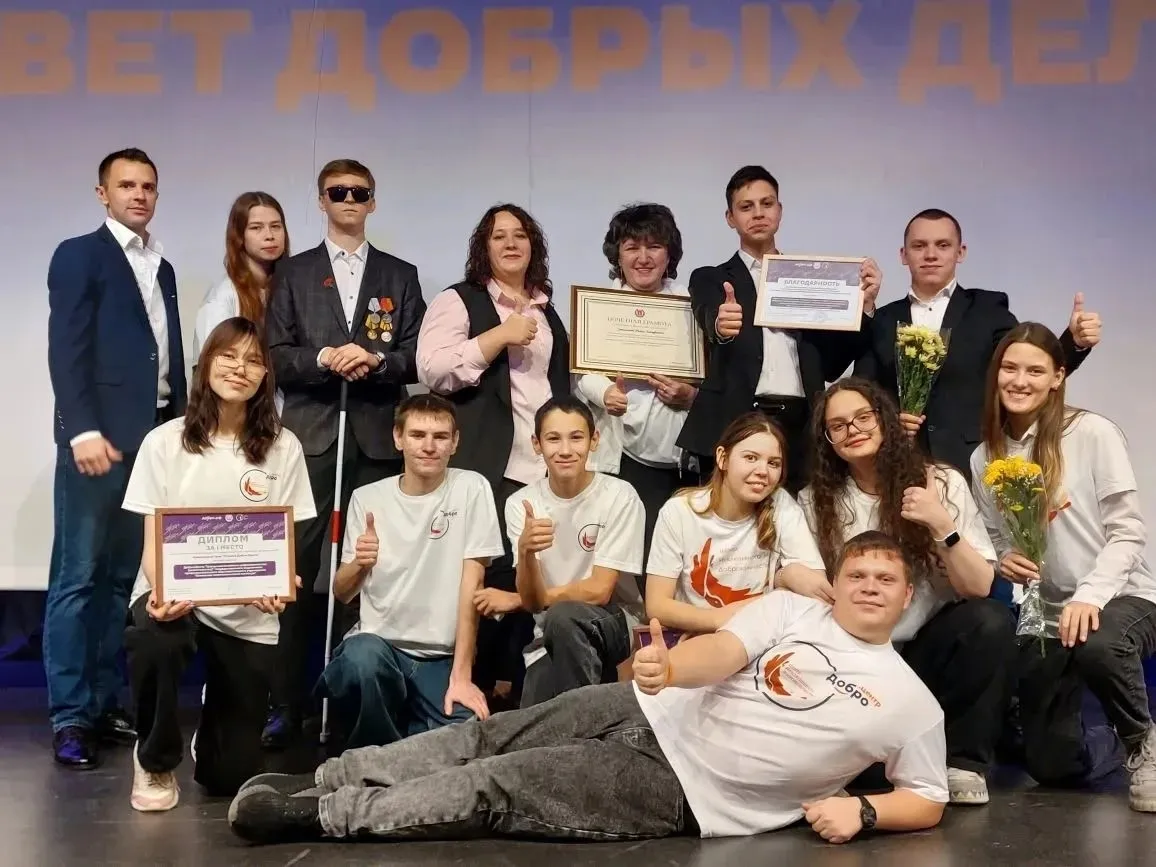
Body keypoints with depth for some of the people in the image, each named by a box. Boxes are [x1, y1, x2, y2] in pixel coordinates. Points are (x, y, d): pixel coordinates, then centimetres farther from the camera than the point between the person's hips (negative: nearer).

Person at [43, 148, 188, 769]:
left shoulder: (162, 268, 20)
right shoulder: (79, 255, 0)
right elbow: (66, 350, -10)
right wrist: (83, 430, -19)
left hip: (154, 437, 7)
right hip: (99, 437, -6)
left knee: (121, 577, 9)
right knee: (77, 577, -4)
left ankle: (105, 703, 14)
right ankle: (70, 717, -1)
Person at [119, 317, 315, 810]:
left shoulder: (283, 448, 0)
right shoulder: (165, 442, -2)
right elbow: (152, 539, -4)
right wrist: (161, 590, -25)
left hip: (248, 612, 1)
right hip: (174, 596, -1)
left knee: (232, 777, -1)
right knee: (153, 642, -39)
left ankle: (212, 733, 41)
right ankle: (156, 762, -7)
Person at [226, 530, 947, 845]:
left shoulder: (911, 702, 3)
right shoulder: (791, 609, 7)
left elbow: (930, 802, 6)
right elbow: (722, 652, -7)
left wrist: (861, 810, -15)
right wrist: (668, 668, -31)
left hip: (684, 792, -3)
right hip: (652, 715, 3)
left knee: (499, 786, -14)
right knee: (490, 738, -6)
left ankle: (320, 815, -9)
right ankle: (322, 777, 5)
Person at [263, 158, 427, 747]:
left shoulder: (400, 275, 15)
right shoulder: (293, 274, 14)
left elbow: (417, 358, 6)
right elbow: (276, 356, 4)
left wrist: (374, 359, -12)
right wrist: (323, 359, -14)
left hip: (378, 439, 1)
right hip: (309, 436, 0)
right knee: (296, 570, -4)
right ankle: (285, 704, 1)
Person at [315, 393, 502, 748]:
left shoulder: (471, 488, -2)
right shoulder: (367, 498, 4)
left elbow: (471, 583, -6)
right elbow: (341, 594, 7)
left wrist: (461, 675, -11)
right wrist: (360, 564, -17)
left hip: (442, 656, 0)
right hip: (377, 643, 0)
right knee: (363, 655, -35)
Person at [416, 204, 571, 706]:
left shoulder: (547, 312, 21)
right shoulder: (458, 301, 3)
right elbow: (432, 369, -11)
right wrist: (501, 335, -12)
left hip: (545, 471, 5)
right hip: (485, 470, -5)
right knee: (485, 584, -8)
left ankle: (515, 691, 12)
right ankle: (480, 691, 3)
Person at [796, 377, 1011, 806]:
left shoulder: (941, 482, -4)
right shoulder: (815, 501, 0)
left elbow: (980, 587, -11)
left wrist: (942, 526, -27)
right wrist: (790, 577, -23)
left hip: (934, 647, 0)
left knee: (991, 621, -31)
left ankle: (964, 761, -12)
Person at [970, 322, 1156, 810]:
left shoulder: (1092, 433, -9)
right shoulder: (985, 458, 4)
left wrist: (1090, 595, -25)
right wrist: (1005, 561, -12)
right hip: (1045, 617, 4)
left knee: (1098, 645, -41)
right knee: (1051, 766, -1)